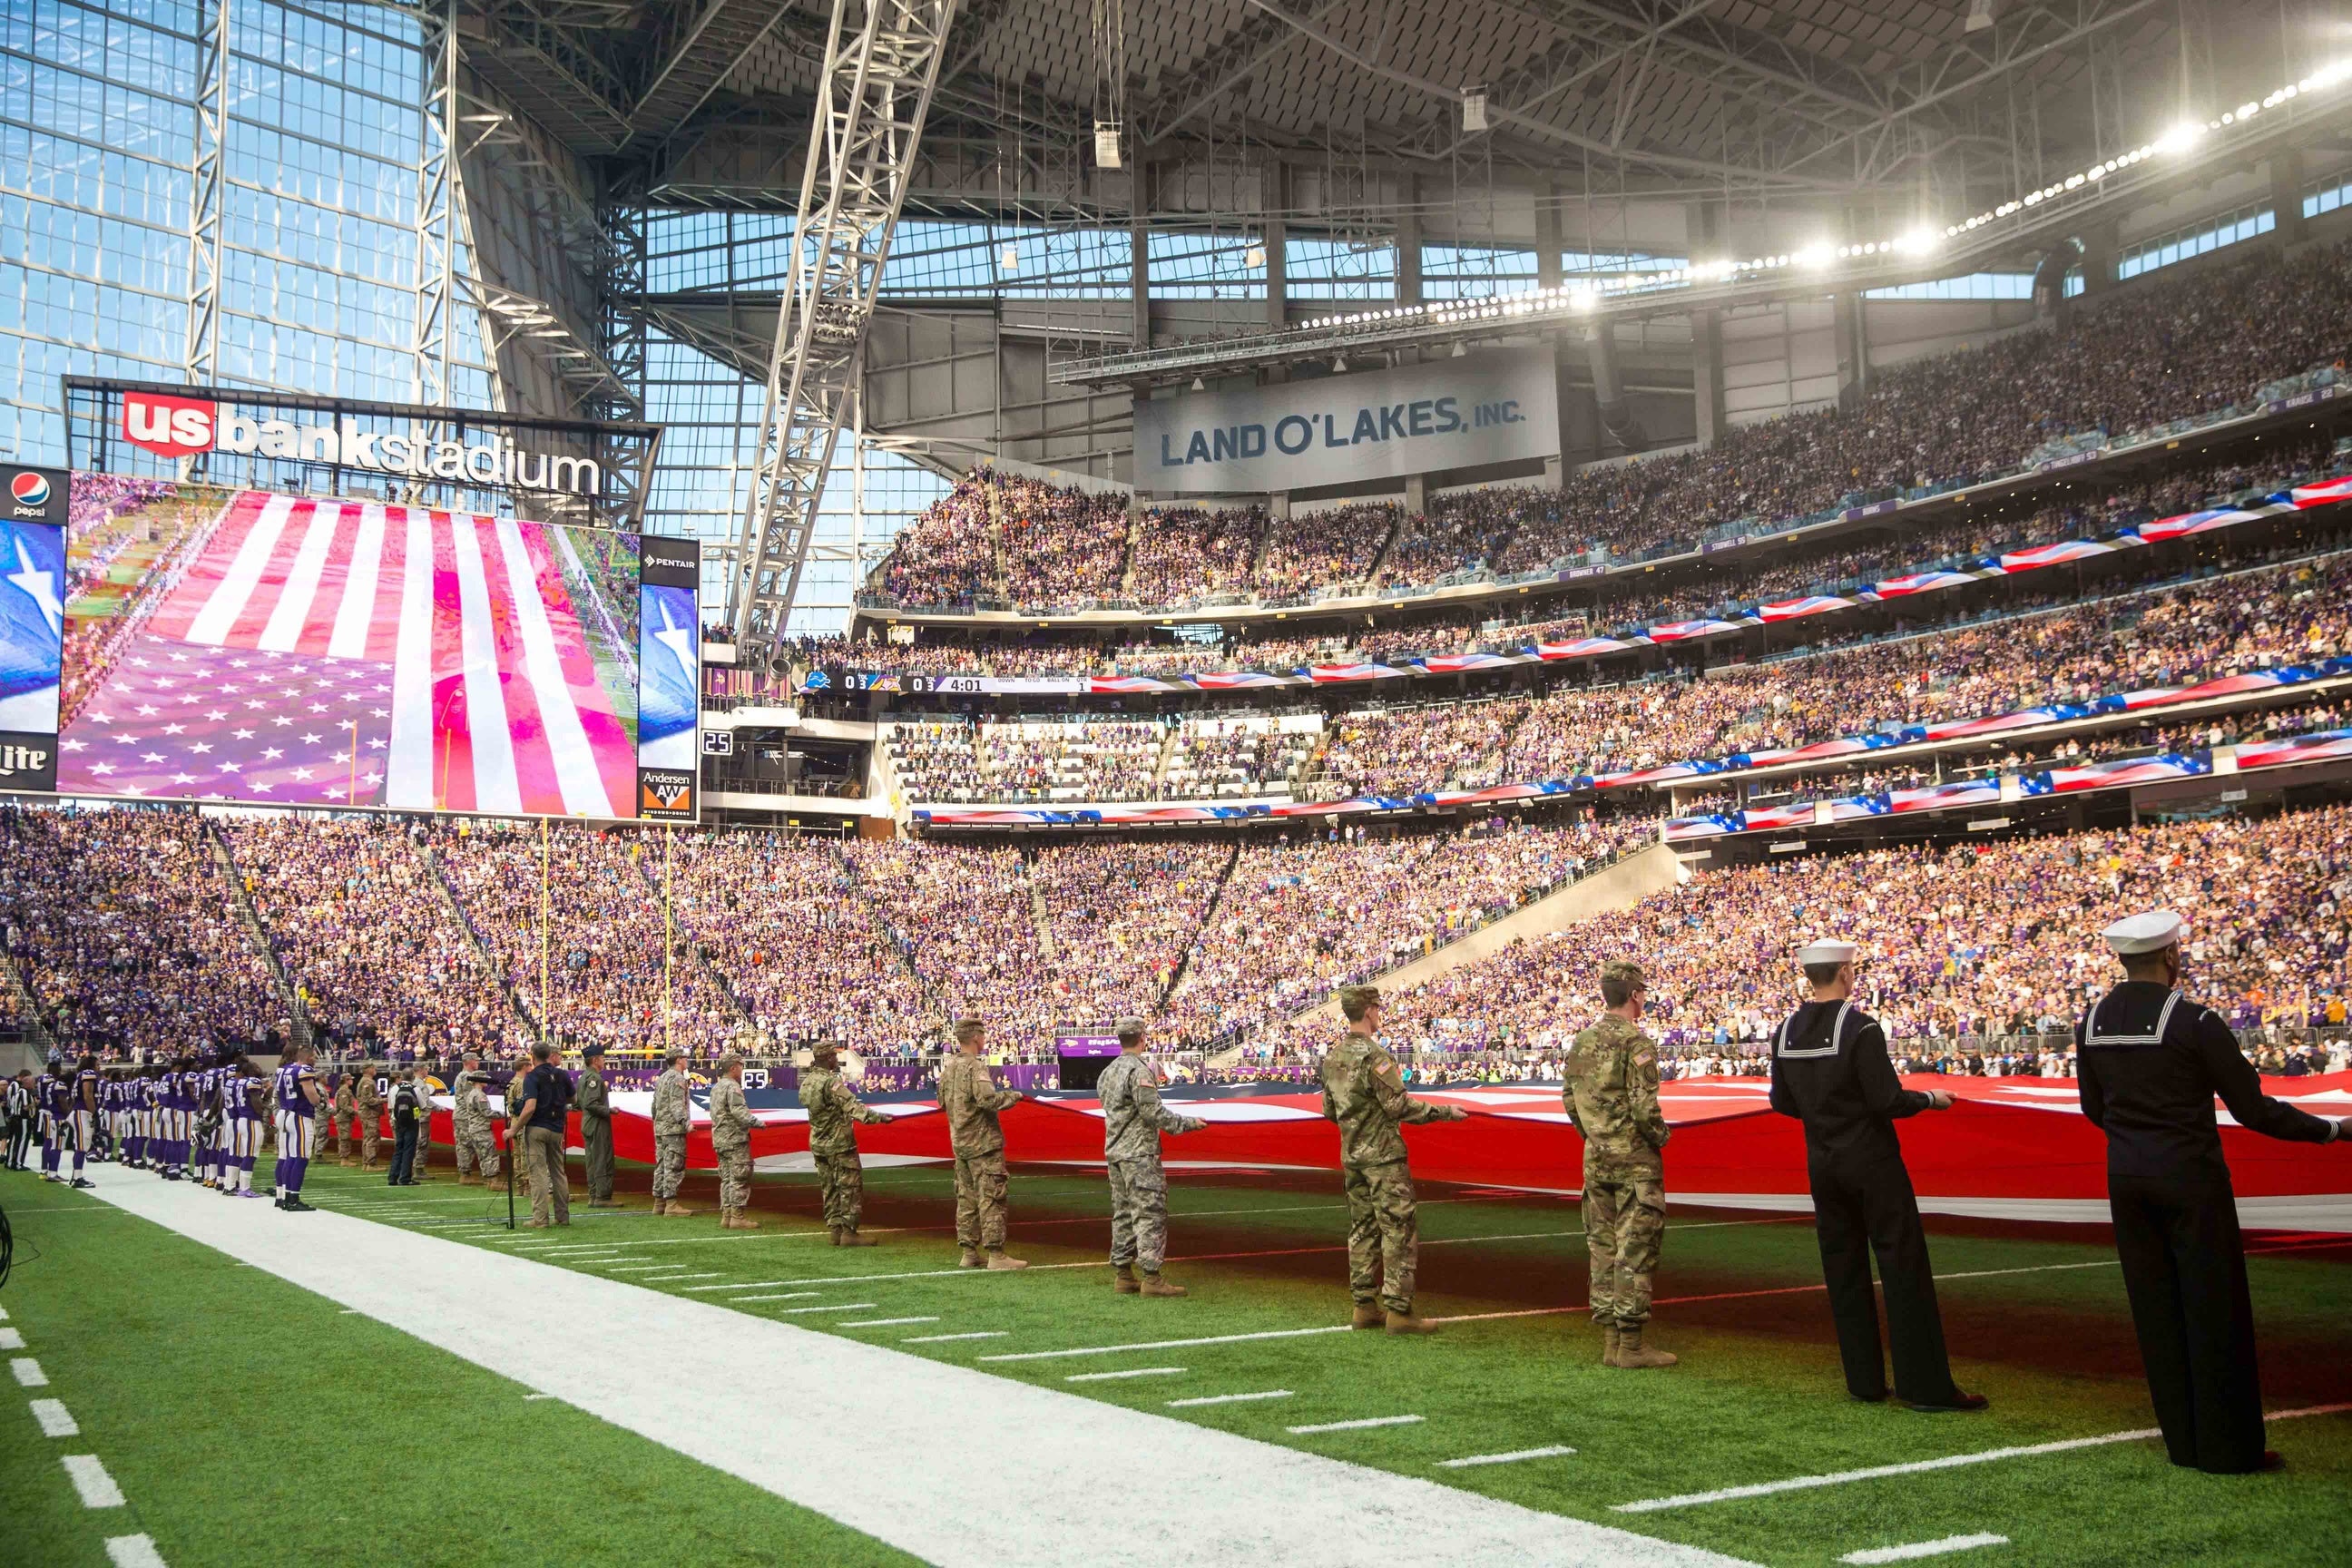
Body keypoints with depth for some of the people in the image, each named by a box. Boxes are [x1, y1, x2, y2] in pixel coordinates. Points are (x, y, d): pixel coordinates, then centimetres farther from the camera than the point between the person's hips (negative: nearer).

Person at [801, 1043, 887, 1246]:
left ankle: (835, 1230, 15)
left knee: (830, 1189, 13)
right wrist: (878, 1117, -31)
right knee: (851, 1187, -2)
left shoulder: (807, 1082, 6)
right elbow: (852, 1107, -27)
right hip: (839, 1143, -8)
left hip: (818, 1144, 8)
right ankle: (849, 1232, -3)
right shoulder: (831, 1082, -19)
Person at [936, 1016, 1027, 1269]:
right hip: (983, 1143, -9)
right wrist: (1014, 1095, -13)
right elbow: (988, 1099, -28)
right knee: (991, 1199, -5)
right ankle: (995, 1255, -5)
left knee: (966, 1198, 13)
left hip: (959, 1142, 9)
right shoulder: (974, 1067, -17)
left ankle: (968, 1253, 18)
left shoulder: (948, 1066, 10)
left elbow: (942, 1101, 19)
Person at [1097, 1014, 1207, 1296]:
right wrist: (1189, 1123, -10)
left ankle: (1122, 1275, 16)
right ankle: (1151, 1278, -9)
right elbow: (1153, 1111, -19)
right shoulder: (1139, 1070, -14)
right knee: (1150, 1213, -7)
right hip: (1140, 1153, -9)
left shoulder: (1107, 1073, 13)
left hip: (1114, 1153, 9)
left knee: (1123, 1214, 13)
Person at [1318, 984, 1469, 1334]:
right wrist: (1444, 1112, -10)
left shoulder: (1333, 1056, 8)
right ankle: (1398, 1311, -6)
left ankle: (1365, 1307, 16)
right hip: (1383, 1156, -8)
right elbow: (1399, 1105, -18)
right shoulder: (1374, 1054, -16)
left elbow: (1329, 1110, 15)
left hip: (1351, 1157, 8)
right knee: (1400, 1231, -4)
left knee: (1363, 1230, 12)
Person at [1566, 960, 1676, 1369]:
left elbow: (1570, 1100, 12)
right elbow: (1644, 1108, -20)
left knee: (1602, 1248, 11)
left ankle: (1610, 1342, 17)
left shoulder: (1581, 1041, 7)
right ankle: (1631, 1346, 1)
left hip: (1596, 1161, 7)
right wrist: (1662, 1137, -2)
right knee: (1635, 1251, -2)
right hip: (1635, 1160, -7)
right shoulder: (1636, 1043, -15)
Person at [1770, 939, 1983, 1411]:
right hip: (1872, 1164, -6)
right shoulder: (1860, 1027, -17)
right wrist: (1930, 1098, -1)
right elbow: (1887, 1101, -19)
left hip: (1822, 1165, 6)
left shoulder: (1786, 1032, 1)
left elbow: (1782, 1102, 8)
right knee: (1904, 1268, 0)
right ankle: (1926, 1386, 2)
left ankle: (1864, 1382, 17)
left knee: (1843, 1271, 11)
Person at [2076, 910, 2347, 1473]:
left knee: (2155, 1308, 11)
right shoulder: (2193, 1022, -16)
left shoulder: (2091, 1023, 1)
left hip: (2126, 1178, 5)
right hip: (2190, 1179, -5)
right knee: (2214, 1310, 4)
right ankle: (2229, 1448, 11)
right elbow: (2252, 1108, -12)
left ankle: (2183, 1441, 19)